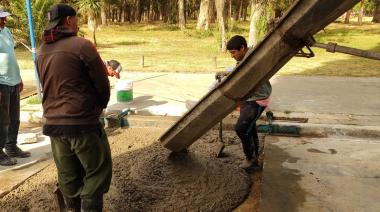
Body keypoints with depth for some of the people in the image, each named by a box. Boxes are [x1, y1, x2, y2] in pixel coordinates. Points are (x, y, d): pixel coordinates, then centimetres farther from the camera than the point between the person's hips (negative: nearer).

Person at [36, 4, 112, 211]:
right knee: (98, 170, 8)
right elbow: (102, 83, -9)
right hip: (81, 122, -7)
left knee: (68, 175, 18)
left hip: (53, 123, 7)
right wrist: (99, 106, 9)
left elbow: (48, 86, 13)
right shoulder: (81, 45, -13)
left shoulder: (42, 51, 8)